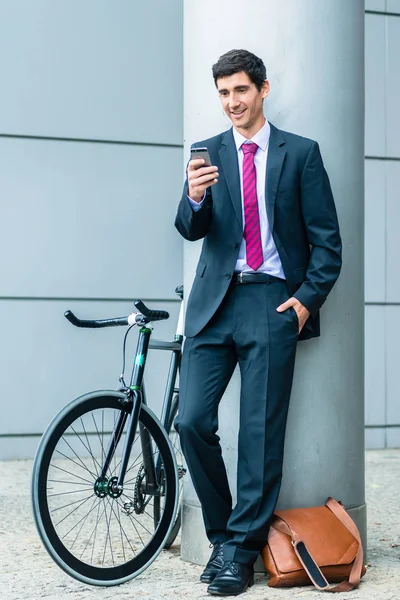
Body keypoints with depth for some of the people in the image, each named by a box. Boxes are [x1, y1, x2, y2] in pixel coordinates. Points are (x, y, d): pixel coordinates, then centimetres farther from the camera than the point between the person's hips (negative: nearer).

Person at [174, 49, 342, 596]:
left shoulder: (301, 153, 5)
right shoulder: (207, 152, 11)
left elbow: (326, 238, 4)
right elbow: (192, 230, 2)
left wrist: (307, 298, -8)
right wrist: (195, 198, -20)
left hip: (273, 303, -2)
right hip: (215, 302, 2)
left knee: (261, 431, -1)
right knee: (192, 421, -5)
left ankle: (240, 549, 8)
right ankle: (222, 533, 14)